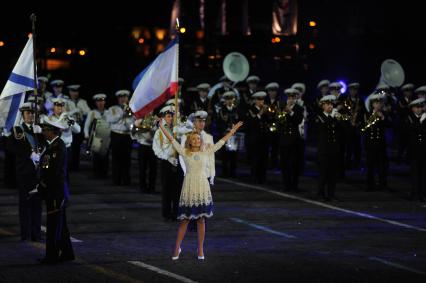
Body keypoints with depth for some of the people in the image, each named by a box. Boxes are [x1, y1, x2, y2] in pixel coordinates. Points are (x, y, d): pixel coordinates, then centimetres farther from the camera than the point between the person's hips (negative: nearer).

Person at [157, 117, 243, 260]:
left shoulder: (206, 152, 7)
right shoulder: (185, 152, 3)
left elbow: (222, 141, 10)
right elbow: (172, 140, -1)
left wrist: (233, 130, 9)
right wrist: (162, 127, -7)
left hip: (202, 187, 2)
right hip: (189, 187, -2)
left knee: (201, 219, 5)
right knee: (185, 219, 2)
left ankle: (200, 250, 12)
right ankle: (177, 248, 13)